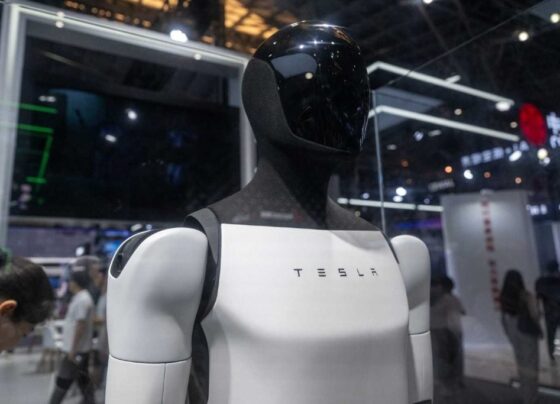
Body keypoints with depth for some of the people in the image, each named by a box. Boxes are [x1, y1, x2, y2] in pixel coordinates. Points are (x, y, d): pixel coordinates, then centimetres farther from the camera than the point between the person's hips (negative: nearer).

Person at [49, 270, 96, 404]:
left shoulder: (82, 300, -20)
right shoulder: (81, 298, 11)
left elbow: (80, 326, -23)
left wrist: (73, 349, -20)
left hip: (76, 349, -10)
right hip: (80, 348, 10)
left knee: (63, 380, 1)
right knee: (83, 379, 14)